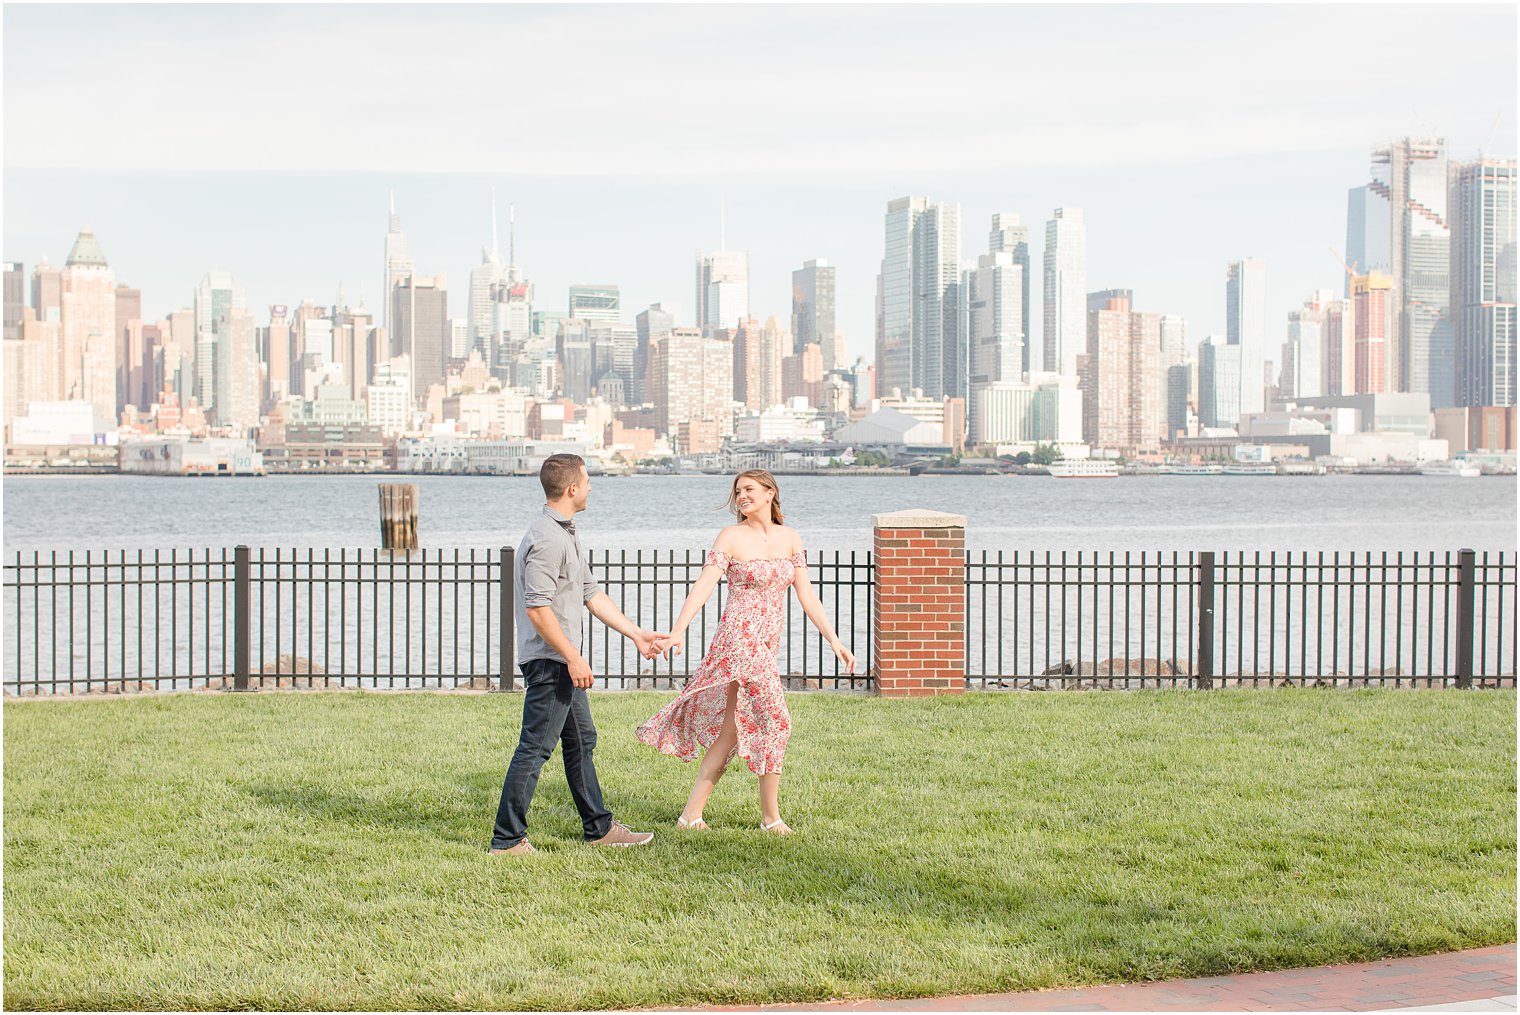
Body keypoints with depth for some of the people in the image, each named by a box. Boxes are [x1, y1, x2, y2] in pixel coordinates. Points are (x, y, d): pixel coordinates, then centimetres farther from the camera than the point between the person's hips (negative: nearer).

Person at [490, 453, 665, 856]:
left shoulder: (567, 534, 16)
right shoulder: (546, 538, -18)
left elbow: (591, 593, 21)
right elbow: (537, 608, -24)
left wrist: (636, 634, 20)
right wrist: (573, 658, -22)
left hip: (564, 661, 11)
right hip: (548, 661, -11)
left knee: (581, 741, 16)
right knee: (535, 747, -7)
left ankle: (599, 828, 25)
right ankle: (507, 839, -2)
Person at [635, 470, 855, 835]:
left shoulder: (789, 538, 11)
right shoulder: (732, 537, -5)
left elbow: (805, 593, 11)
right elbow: (704, 585, -13)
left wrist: (833, 640, 5)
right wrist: (677, 630, -25)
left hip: (766, 644, 6)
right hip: (740, 636, -6)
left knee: (731, 730, 7)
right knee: (774, 722, -7)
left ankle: (692, 813, 11)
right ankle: (771, 816, 5)